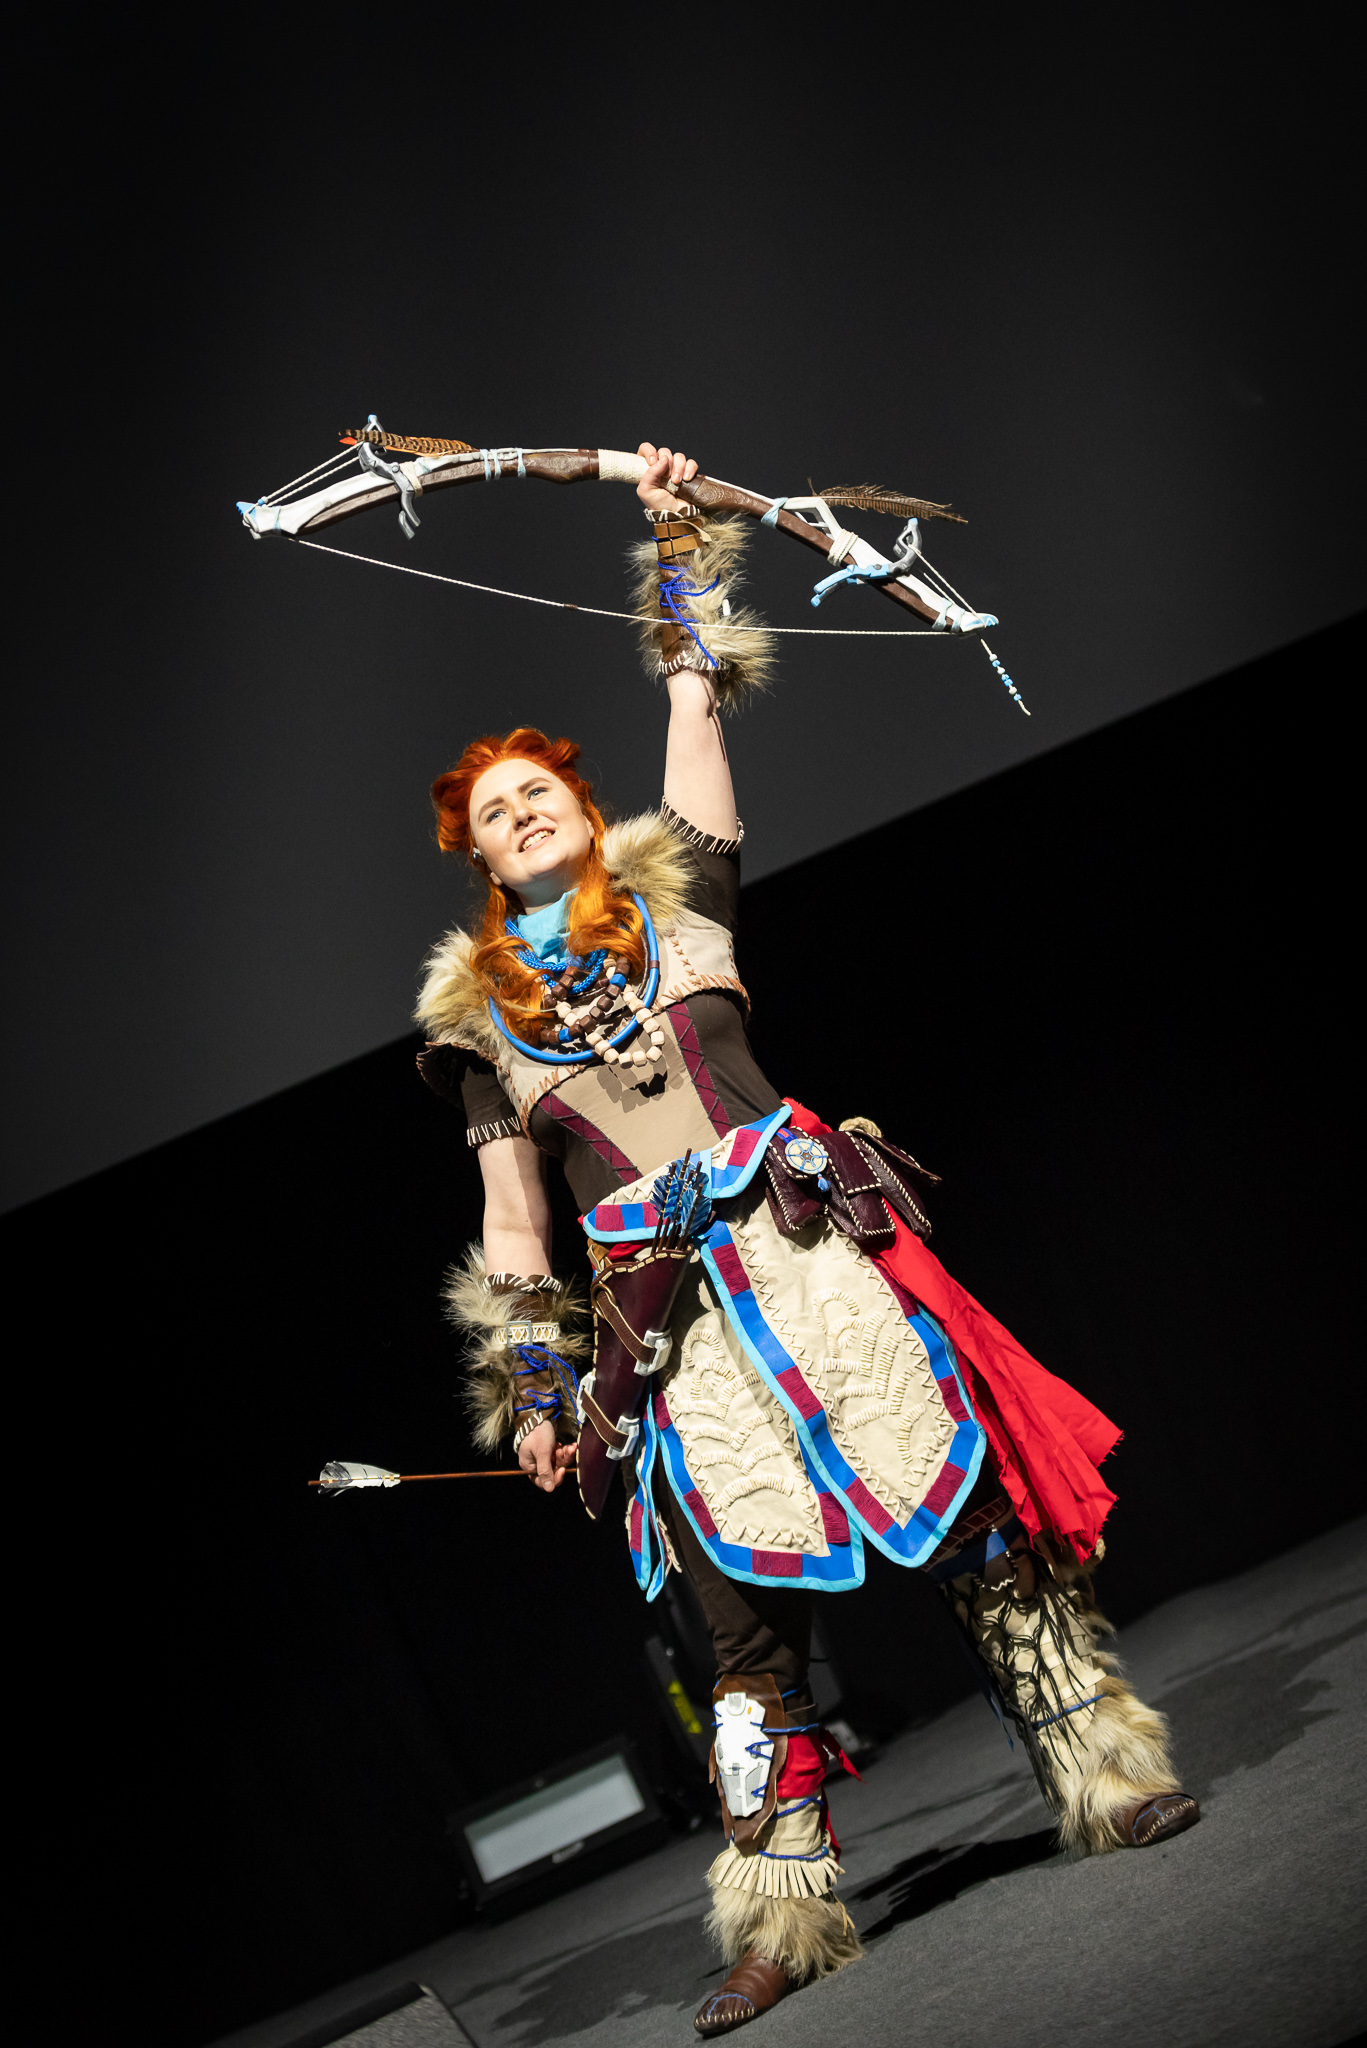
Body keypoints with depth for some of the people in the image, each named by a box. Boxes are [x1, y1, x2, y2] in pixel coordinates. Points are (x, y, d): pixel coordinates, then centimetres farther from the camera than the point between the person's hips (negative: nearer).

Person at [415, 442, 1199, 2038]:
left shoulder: (674, 889, 13)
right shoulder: (478, 1006, 15)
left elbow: (698, 704, 7)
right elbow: (510, 1206, 14)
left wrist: (678, 548, 8)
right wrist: (531, 1377, 10)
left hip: (802, 1235, -1)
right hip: (663, 1307, 1)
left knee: (968, 1515, -6)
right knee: (746, 1600, -1)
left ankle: (1106, 1772, 7)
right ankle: (783, 1916, 8)